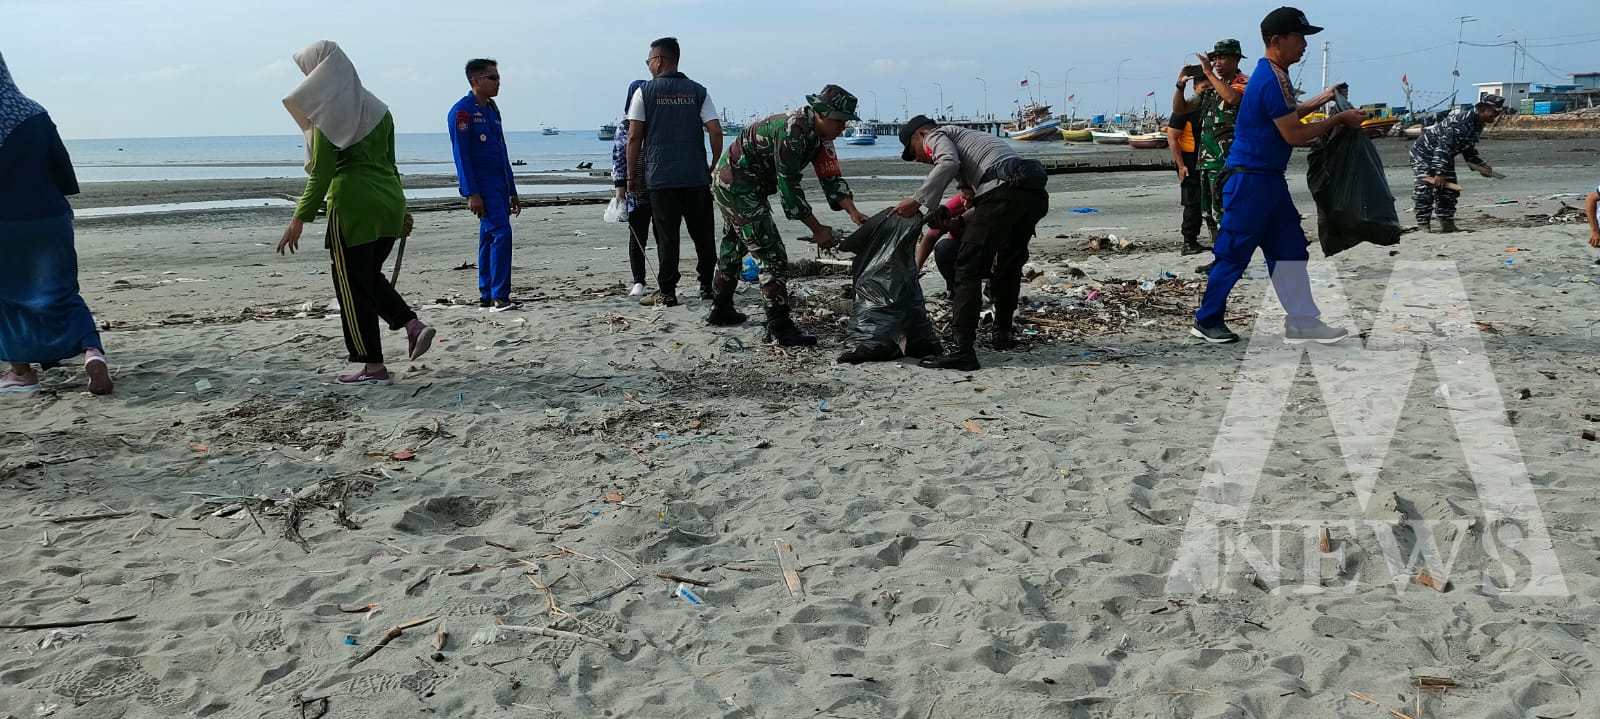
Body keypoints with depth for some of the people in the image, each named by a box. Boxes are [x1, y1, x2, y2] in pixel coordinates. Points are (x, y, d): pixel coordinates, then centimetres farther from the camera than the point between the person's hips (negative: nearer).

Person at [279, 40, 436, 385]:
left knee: (352, 285, 3)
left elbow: (321, 173, -12)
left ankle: (373, 366, 5)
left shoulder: (328, 113, -8)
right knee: (369, 276, 22)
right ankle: (413, 324, 2)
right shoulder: (375, 108, 13)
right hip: (389, 202, 7)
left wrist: (300, 218, -9)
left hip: (352, 204, -7)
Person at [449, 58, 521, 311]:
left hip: (499, 184, 9)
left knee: (489, 238, 10)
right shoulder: (462, 111, -8)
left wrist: (512, 192, 21)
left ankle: (487, 296, 15)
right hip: (481, 184, -9)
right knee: (501, 233, -18)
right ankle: (499, 297, -19)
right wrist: (471, 194, -20)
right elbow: (461, 155, -13)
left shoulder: (492, 109, 18)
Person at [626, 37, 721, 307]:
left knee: (667, 237, 2)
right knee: (703, 234, 11)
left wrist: (632, 175, 5)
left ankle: (667, 292, 5)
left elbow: (634, 137, -2)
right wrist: (715, 167, 8)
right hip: (696, 176, 2)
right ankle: (708, 286, 17)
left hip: (660, 177, -2)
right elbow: (716, 132, -2)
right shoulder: (698, 91, 6)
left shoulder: (645, 92, 1)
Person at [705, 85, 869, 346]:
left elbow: (831, 176, 0)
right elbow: (788, 186, -28)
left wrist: (853, 211, -15)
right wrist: (817, 229, -23)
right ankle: (779, 327, -12)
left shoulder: (820, 135, 1)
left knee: (734, 247, 23)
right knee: (772, 254, -13)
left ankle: (720, 311, 39)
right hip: (736, 184, -11)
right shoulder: (792, 130, -28)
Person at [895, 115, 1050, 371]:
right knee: (1009, 265, 26)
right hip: (1036, 193, 9)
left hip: (1004, 188, -9)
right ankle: (1002, 334, 38)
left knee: (968, 268, -7)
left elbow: (948, 163, -12)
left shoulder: (936, 136, 15)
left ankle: (963, 350, -13)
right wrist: (957, 220, 22)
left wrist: (918, 201, -12)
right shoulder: (966, 137, 40)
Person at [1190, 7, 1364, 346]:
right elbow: (1293, 134, -19)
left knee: (1289, 248, 9)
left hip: (1269, 179, 10)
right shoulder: (1274, 79, -18)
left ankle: (1303, 322, 12)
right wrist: (1339, 119, -11)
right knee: (1235, 253, -2)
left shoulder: (1270, 74, 14)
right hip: (1250, 180, -10)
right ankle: (1207, 320, 10)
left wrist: (1318, 101, 22)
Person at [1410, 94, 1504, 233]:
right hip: (1424, 151, -10)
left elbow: (1468, 148, 17)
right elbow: (1444, 146, -33)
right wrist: (1440, 173, -35)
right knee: (1425, 188, -17)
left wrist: (1481, 166, 5)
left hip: (1444, 157, 10)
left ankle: (1447, 224, 11)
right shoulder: (1460, 121, -30)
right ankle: (1423, 225, -13)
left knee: (1449, 189, 6)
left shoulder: (1478, 125, 3)